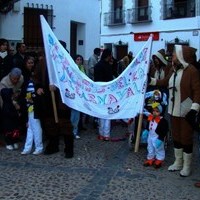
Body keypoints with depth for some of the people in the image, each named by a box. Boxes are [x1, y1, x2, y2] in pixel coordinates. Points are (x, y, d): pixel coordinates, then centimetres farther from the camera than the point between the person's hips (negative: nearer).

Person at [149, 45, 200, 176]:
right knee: (176, 136, 16)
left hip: (187, 111, -8)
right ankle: (178, 163, 31)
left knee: (186, 138, 2)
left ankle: (187, 166, 18)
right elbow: (165, 82, 23)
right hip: (174, 110, 8)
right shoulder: (174, 69, 8)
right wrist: (151, 80, 15)